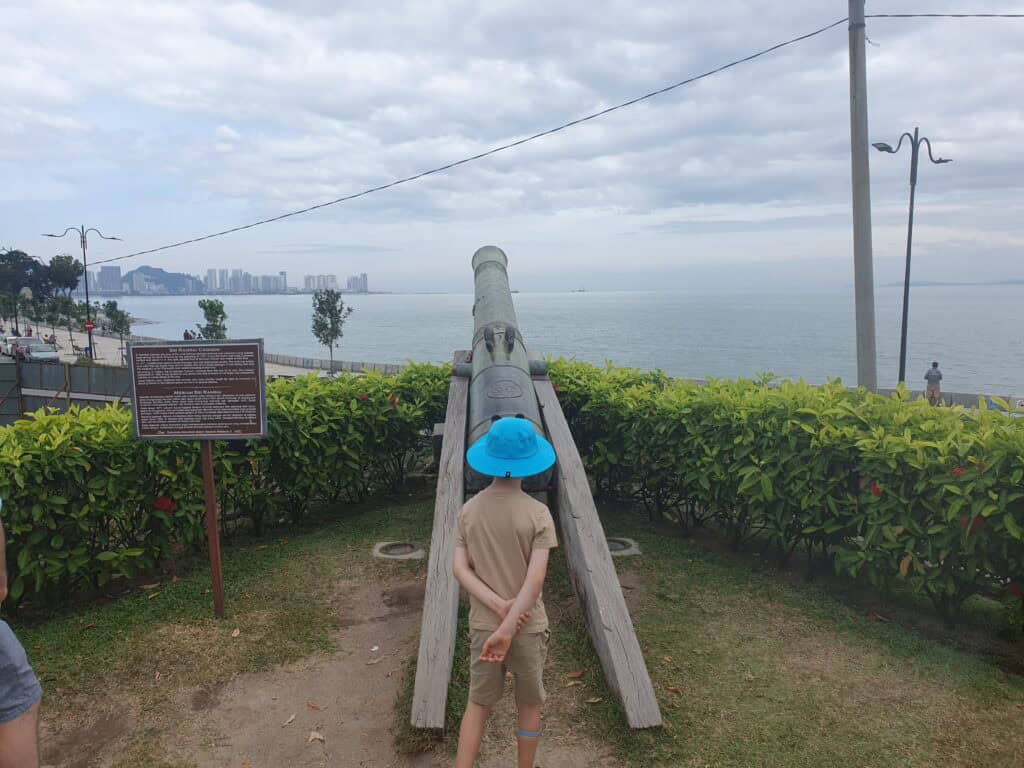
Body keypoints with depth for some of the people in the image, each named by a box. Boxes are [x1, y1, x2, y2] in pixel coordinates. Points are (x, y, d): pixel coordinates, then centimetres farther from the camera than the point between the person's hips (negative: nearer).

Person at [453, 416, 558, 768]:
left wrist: (498, 605, -13)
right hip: (528, 627, -2)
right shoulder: (537, 513, -14)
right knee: (529, 705, 18)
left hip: (482, 625, 3)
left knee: (478, 704, 17)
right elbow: (536, 578, -21)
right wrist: (508, 629, -22)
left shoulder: (469, 510, -4)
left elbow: (460, 568, -9)